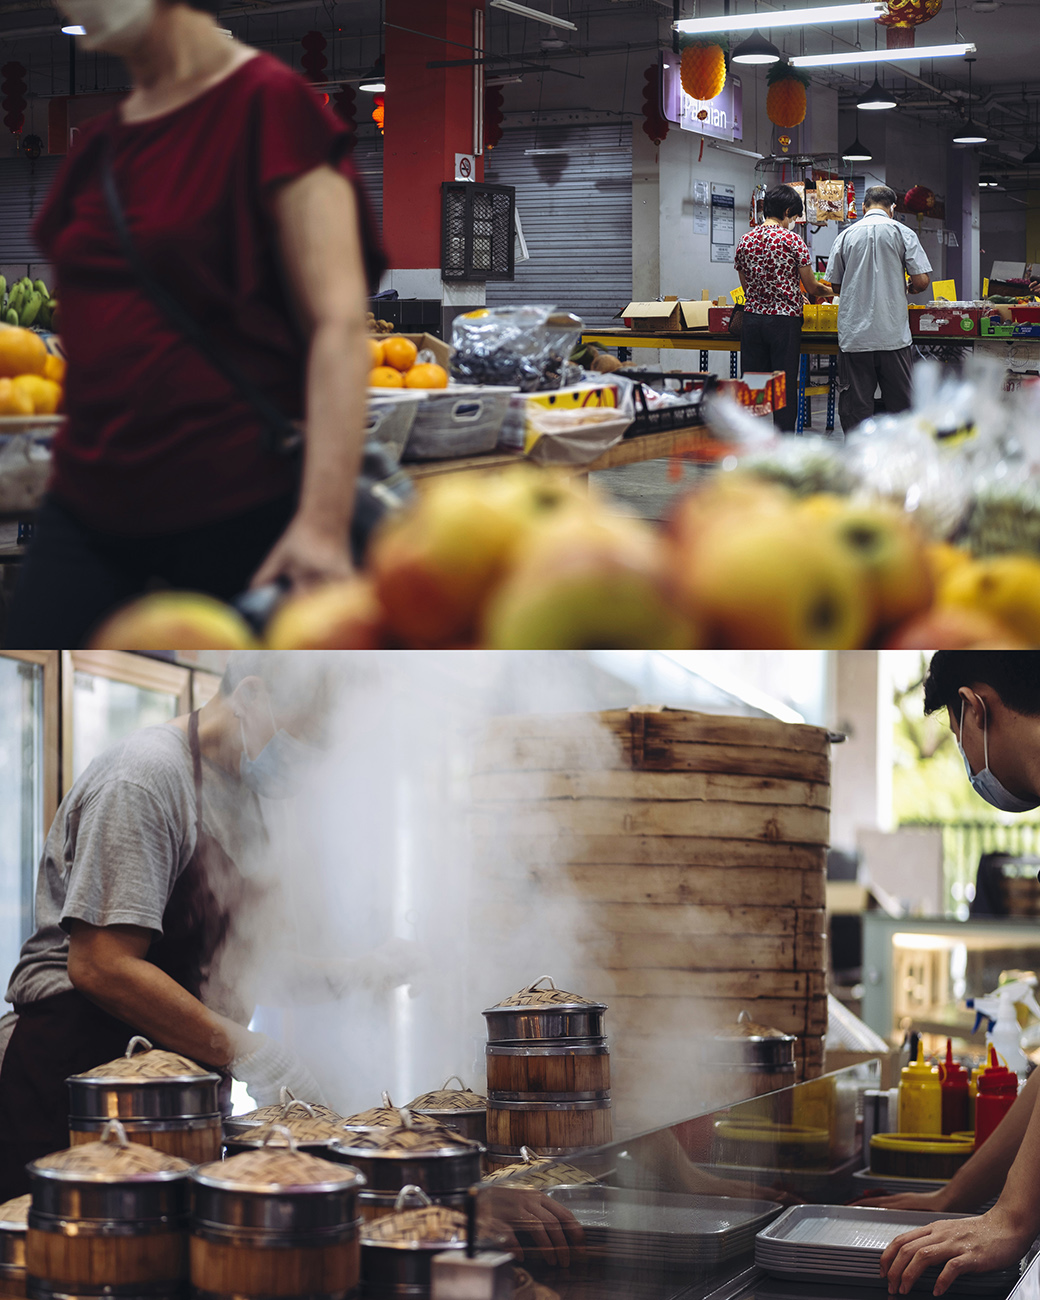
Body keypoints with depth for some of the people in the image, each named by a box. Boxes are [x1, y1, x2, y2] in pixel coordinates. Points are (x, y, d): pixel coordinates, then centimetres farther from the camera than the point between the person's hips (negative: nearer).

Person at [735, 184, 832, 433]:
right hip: (784, 320, -5)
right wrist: (829, 291, 21)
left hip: (752, 318, 5)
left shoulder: (746, 241, 8)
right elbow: (811, 288, -2)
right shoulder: (792, 240, -8)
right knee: (785, 387, 0)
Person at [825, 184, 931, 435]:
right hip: (893, 334, -1)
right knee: (899, 404, 6)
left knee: (855, 407, 3)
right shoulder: (902, 233, 0)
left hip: (854, 335, 1)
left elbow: (836, 285, 11)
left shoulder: (846, 235, 5)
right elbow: (922, 281, -4)